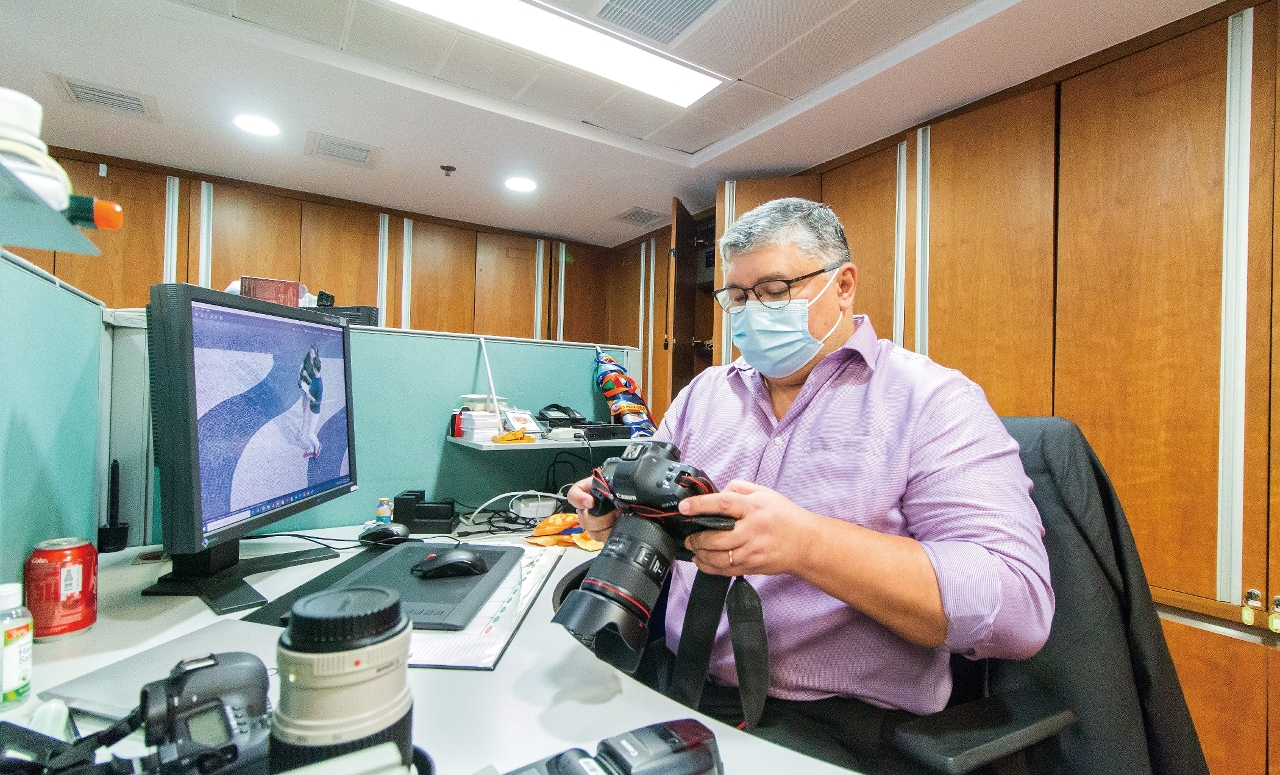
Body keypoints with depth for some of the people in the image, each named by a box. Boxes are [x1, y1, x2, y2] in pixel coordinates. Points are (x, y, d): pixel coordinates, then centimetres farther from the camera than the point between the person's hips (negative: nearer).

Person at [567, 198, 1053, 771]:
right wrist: (620, 513, -11)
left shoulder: (932, 400, -8)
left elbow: (1018, 606, -17)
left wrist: (806, 542, -30)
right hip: (673, 675, 5)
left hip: (829, 719, -4)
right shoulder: (704, 391, 9)